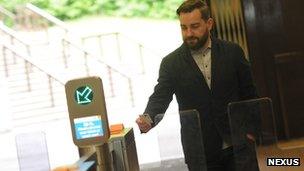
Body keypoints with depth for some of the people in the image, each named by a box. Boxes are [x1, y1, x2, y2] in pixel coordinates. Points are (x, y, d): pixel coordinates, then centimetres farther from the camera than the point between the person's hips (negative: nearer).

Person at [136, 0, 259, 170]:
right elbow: (160, 97, -8)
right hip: (199, 151, -1)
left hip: (237, 144, 1)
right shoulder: (171, 63, -2)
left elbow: (248, 91, 5)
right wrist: (147, 120, -28)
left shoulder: (233, 51, 0)